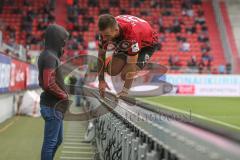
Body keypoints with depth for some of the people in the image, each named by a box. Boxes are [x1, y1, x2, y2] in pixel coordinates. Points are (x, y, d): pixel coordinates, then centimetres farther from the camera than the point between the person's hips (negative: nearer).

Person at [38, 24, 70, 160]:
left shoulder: (47, 55, 14)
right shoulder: (50, 57, -17)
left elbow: (43, 81, 21)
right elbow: (49, 84, -26)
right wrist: (64, 95, -12)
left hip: (54, 104, 10)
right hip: (53, 106, -10)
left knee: (58, 140, 19)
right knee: (50, 142, -2)